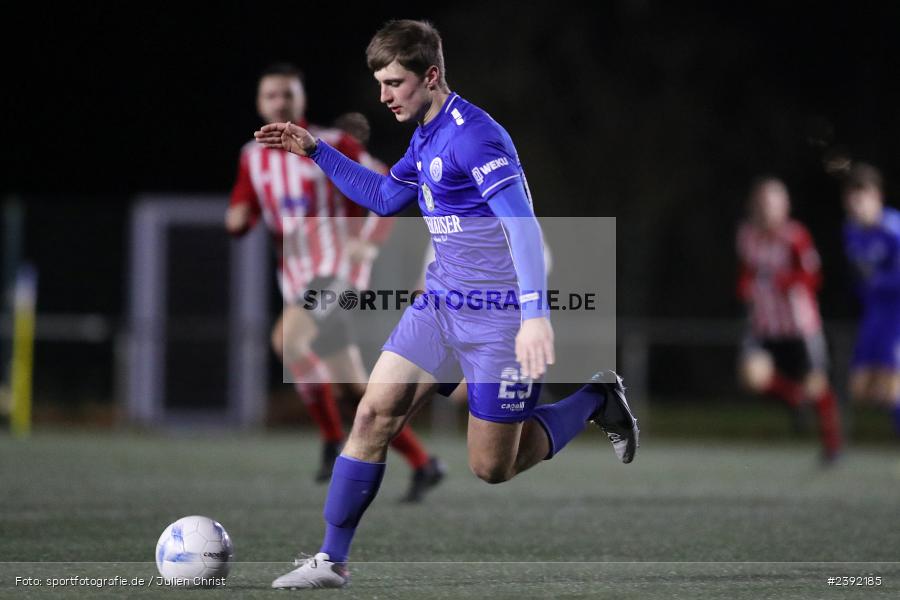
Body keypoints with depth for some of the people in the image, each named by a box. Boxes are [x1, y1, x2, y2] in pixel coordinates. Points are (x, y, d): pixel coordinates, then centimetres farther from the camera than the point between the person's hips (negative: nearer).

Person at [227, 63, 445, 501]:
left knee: (288, 339, -25)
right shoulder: (253, 157, 14)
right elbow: (240, 217, 17)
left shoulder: (331, 145, -1)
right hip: (296, 275, 6)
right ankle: (422, 465, 11)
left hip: (337, 263, -6)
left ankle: (334, 443, -16)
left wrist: (369, 241, -11)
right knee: (349, 383, 1)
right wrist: (237, 219, -7)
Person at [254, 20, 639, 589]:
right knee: (374, 413, -6)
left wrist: (536, 314, -39)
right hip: (439, 305, 8)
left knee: (492, 468, 0)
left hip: (498, 318, -8)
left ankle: (596, 400, 22)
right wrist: (315, 149, 20)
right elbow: (384, 196, 28)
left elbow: (523, 225, -29)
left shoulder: (473, 135, -21)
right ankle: (331, 560, -1)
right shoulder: (426, 138, 9)